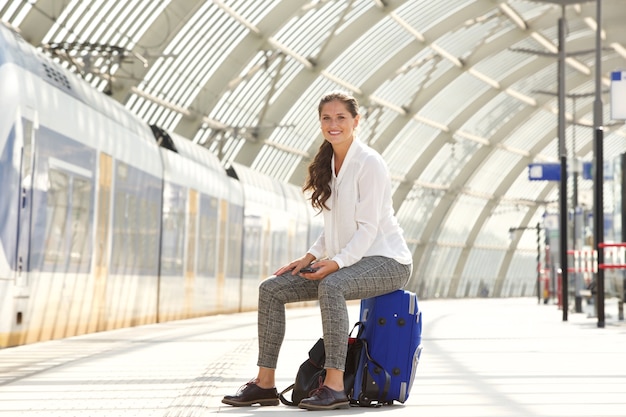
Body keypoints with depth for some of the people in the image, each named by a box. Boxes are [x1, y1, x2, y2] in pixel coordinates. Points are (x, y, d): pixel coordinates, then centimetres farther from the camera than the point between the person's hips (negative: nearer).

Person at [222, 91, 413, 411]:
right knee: (271, 288, -5)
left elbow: (368, 228, -18)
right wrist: (310, 257, 2)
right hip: (344, 261, 8)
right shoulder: (329, 164, 12)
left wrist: (336, 263, -28)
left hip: (386, 261, -8)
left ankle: (334, 387, -35)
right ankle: (265, 383, -5)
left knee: (331, 286, -38)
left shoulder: (369, 163, -12)